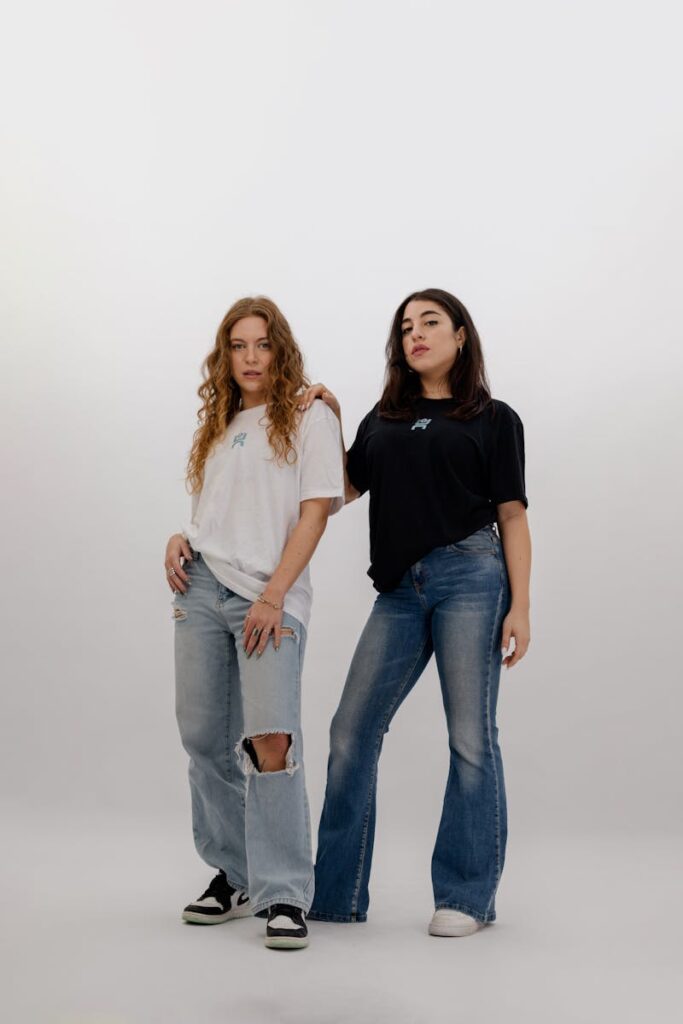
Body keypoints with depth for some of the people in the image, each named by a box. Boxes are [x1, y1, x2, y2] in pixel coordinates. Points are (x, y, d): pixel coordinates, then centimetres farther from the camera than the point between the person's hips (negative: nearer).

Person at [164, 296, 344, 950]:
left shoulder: (309, 418, 5)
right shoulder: (219, 426, 21)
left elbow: (315, 511, -4)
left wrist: (274, 595, -12)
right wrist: (181, 541, 2)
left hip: (270, 595, -5)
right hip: (202, 587, 6)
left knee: (271, 737, -18)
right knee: (204, 738, 5)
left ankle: (284, 895, -8)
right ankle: (233, 876, 21)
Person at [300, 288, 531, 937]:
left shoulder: (493, 419, 9)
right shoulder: (384, 419, 20)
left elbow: (512, 516, 4)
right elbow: (344, 489, 16)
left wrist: (520, 606, -4)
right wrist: (330, 425, 8)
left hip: (470, 578, -4)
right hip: (401, 590, 4)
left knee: (470, 738, -1)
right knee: (351, 731, 1)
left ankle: (466, 896, 10)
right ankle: (334, 893, 12)